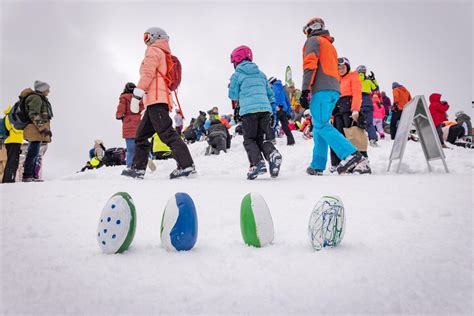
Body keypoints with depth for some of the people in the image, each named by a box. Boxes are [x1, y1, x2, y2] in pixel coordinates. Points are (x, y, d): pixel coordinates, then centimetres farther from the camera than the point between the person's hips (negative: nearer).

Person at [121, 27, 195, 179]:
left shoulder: (154, 51, 3)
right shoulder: (164, 55, 30)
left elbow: (147, 74, -11)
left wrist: (136, 95, -16)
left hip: (156, 99, -10)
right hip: (161, 100, 10)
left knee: (166, 133, -17)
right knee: (141, 135, 13)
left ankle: (186, 165, -21)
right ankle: (138, 168, 15)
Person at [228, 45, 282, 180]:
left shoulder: (237, 75, 5)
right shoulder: (261, 73, 21)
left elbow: (233, 96, 7)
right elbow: (270, 93, 21)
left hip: (248, 109, -4)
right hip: (265, 108, 5)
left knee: (250, 139, 4)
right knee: (263, 138, 10)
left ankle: (257, 163, -17)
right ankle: (273, 154, -18)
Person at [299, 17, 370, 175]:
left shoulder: (313, 40, 7)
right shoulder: (330, 45, 33)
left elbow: (310, 64, -10)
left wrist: (305, 90, -16)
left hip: (321, 89, -9)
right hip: (334, 90, 9)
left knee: (322, 126, -16)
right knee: (319, 126, 8)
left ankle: (351, 156, -29)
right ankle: (317, 166, 6)